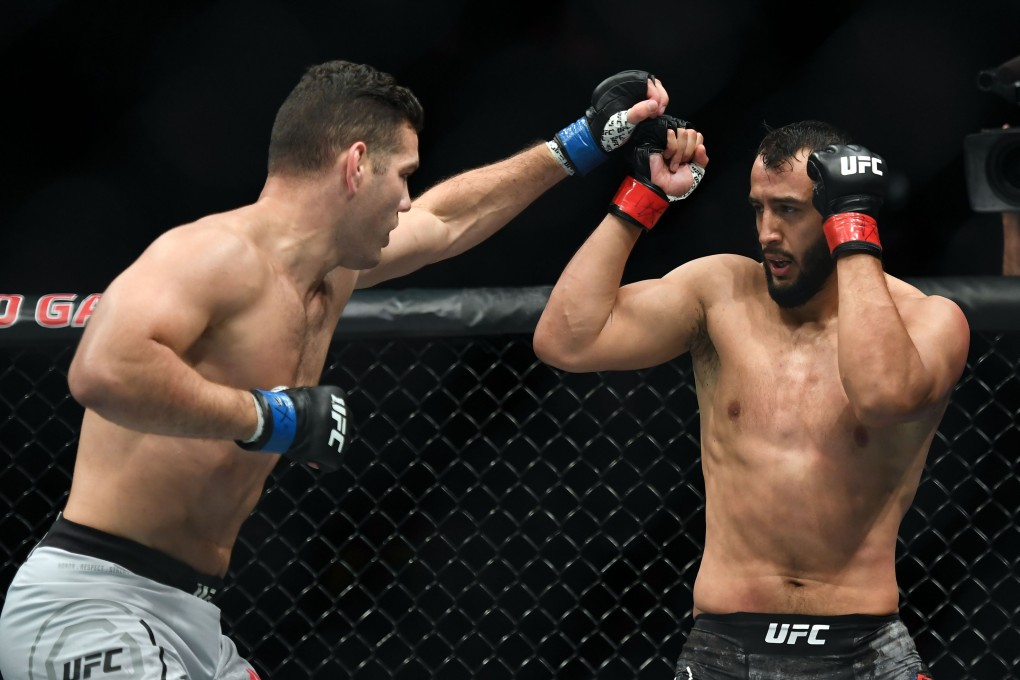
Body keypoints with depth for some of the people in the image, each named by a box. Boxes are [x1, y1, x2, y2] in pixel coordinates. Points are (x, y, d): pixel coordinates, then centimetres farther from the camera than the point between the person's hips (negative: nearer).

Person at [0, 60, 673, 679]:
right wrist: (269, 416, -25)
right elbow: (103, 370, -33)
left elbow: (447, 220, 32)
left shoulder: (332, 272, 13)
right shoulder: (221, 253, -17)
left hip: (191, 622, 10)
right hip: (93, 608, -10)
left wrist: (580, 145, 36)